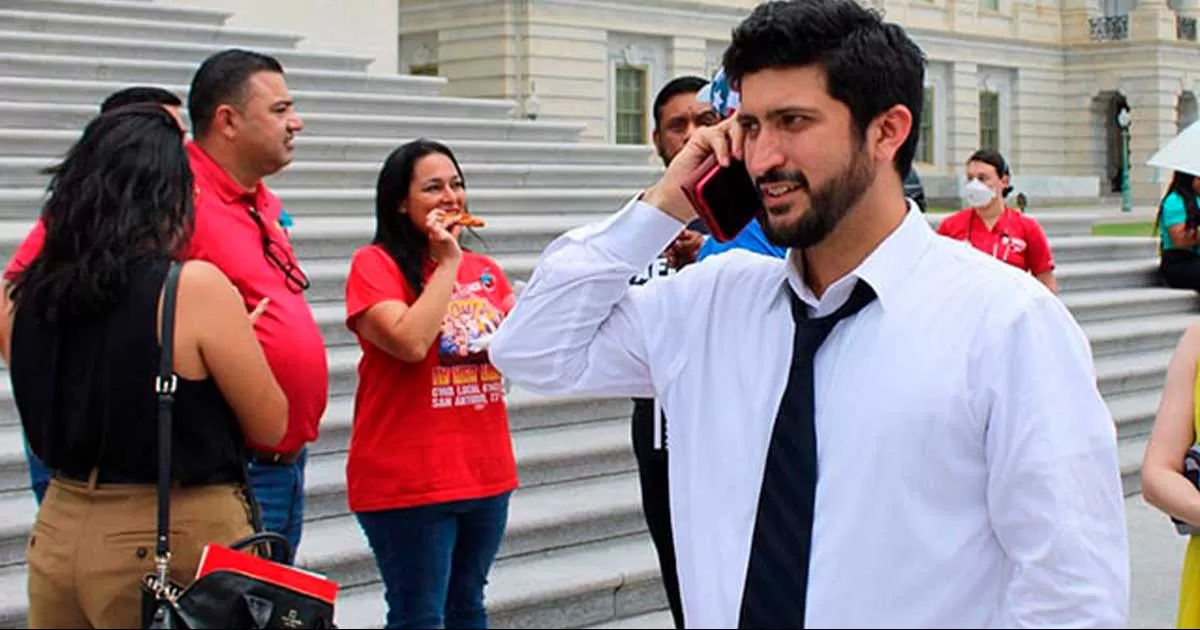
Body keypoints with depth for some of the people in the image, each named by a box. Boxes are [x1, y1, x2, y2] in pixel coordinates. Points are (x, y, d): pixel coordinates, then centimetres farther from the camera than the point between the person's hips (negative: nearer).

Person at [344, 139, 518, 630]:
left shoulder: (485, 270, 11)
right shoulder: (375, 263, -7)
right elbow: (410, 342, -21)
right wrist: (448, 262, -14)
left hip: (486, 473, 6)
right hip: (408, 478, -6)